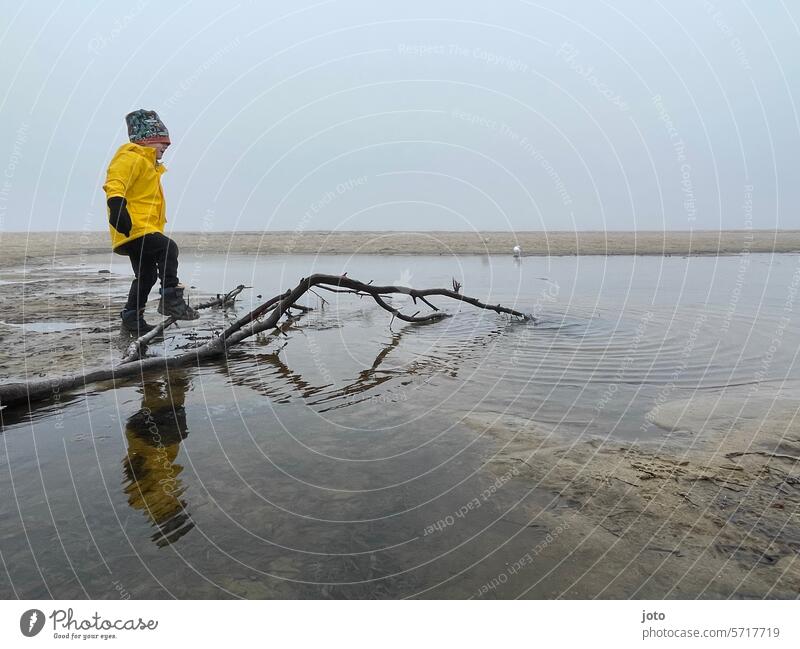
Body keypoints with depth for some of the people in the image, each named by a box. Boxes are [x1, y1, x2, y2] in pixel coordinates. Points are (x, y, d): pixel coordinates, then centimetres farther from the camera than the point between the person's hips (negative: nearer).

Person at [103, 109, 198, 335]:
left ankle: (132, 317, 24)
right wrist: (117, 208, -38)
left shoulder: (148, 164, 27)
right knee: (168, 248, -28)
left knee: (147, 275, 14)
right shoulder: (131, 158, -6)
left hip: (143, 230, 11)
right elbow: (114, 183, -22)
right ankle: (171, 299, -30)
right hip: (134, 229, -11)